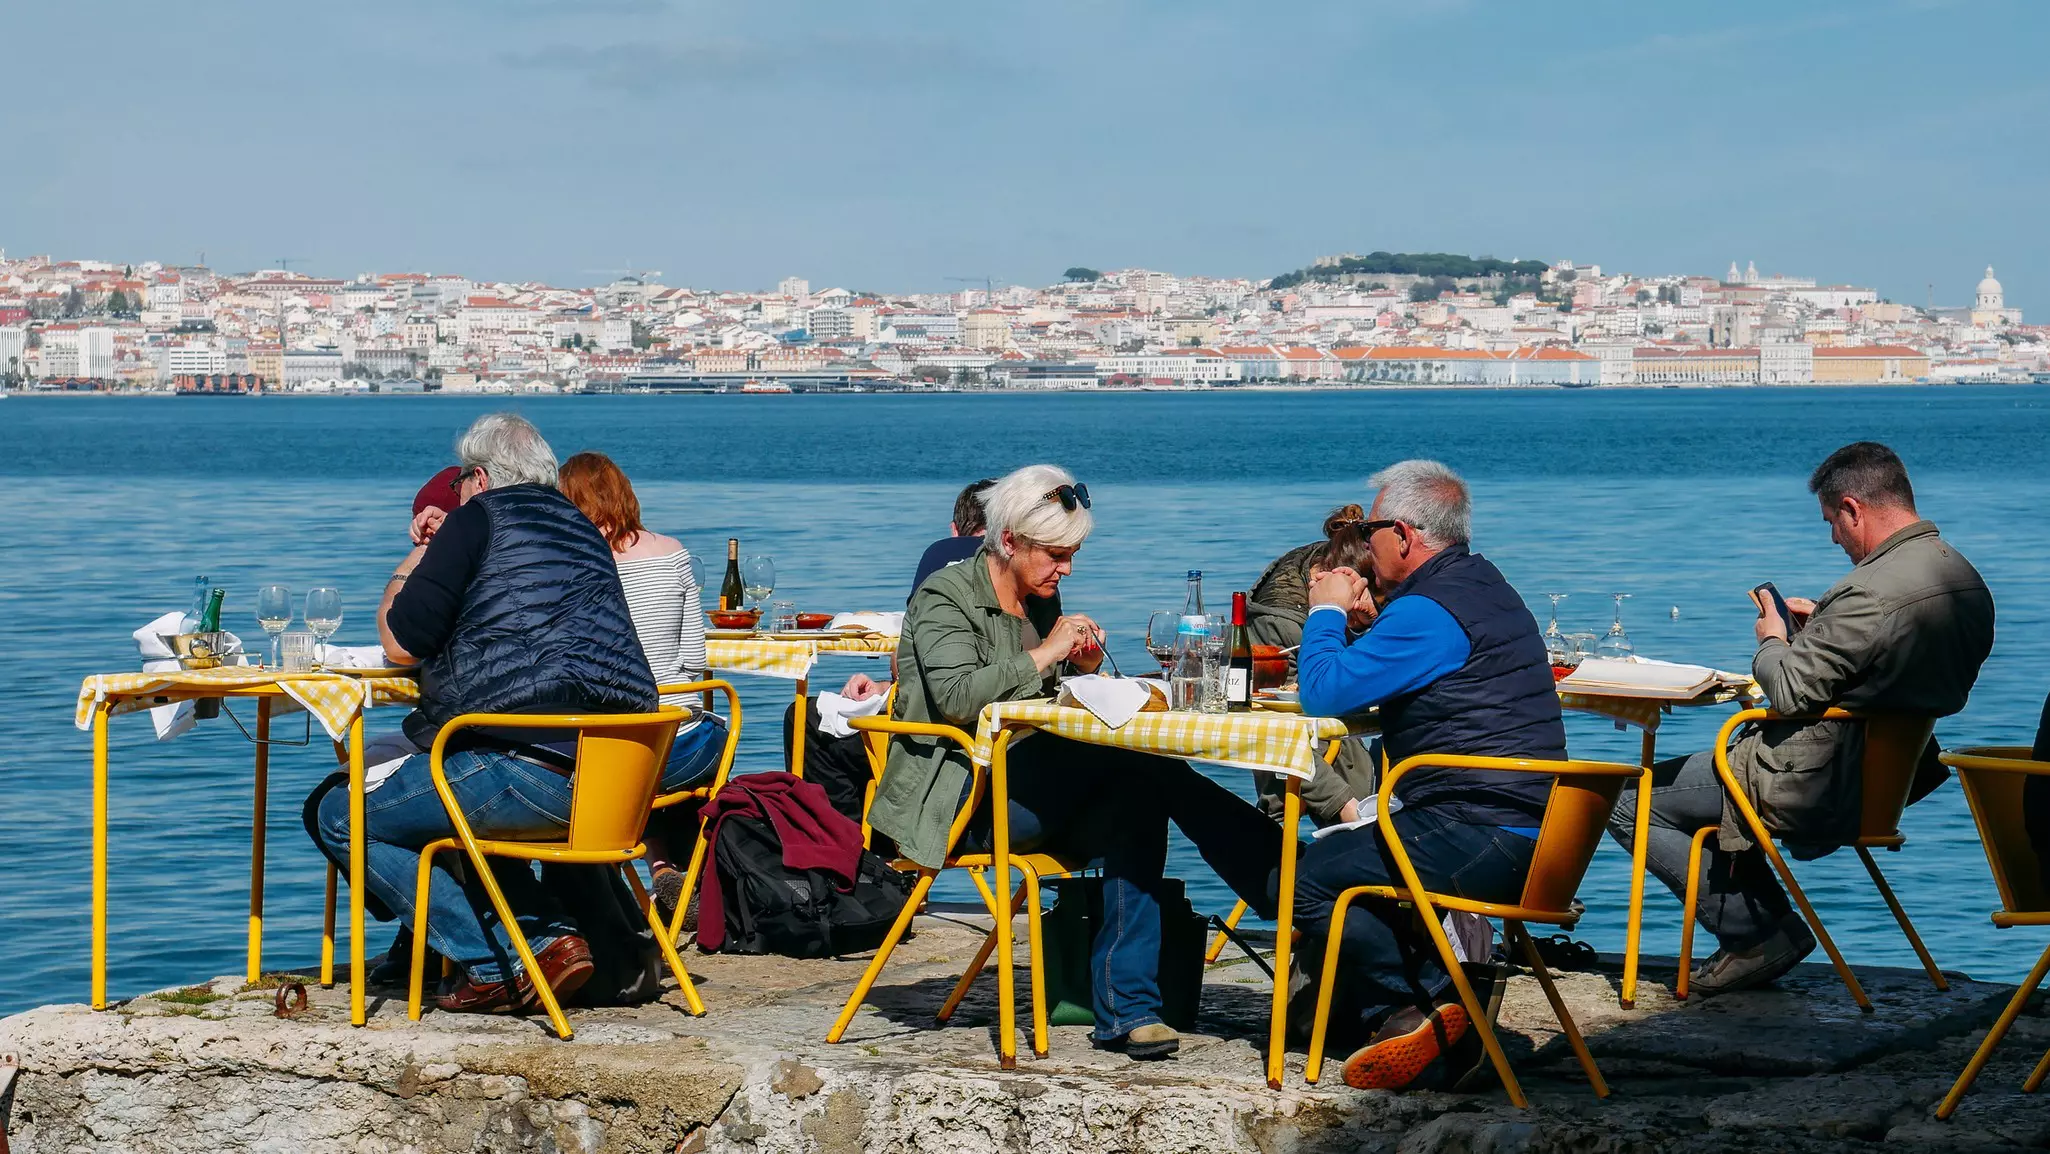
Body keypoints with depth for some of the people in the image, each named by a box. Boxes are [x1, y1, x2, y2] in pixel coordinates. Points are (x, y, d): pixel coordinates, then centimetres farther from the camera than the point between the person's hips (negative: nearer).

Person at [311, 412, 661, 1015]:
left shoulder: (480, 516, -1)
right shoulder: (583, 529, 21)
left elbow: (402, 643, -3)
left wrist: (415, 560, 15)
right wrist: (443, 554, 33)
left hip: (526, 772, -9)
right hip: (615, 780, 9)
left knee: (341, 817, 7)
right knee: (461, 808, 36)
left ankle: (495, 965, 0)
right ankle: (550, 935, 15)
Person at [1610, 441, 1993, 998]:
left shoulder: (1871, 591, -28)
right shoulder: (1966, 579, 2)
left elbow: (1791, 691, -23)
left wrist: (1772, 642, -3)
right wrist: (1823, 626, 12)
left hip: (1813, 787, -10)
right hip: (1888, 778, 10)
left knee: (1627, 804, -1)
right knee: (1718, 762, 32)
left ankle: (1759, 934, 2)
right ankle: (1770, 926, 25)